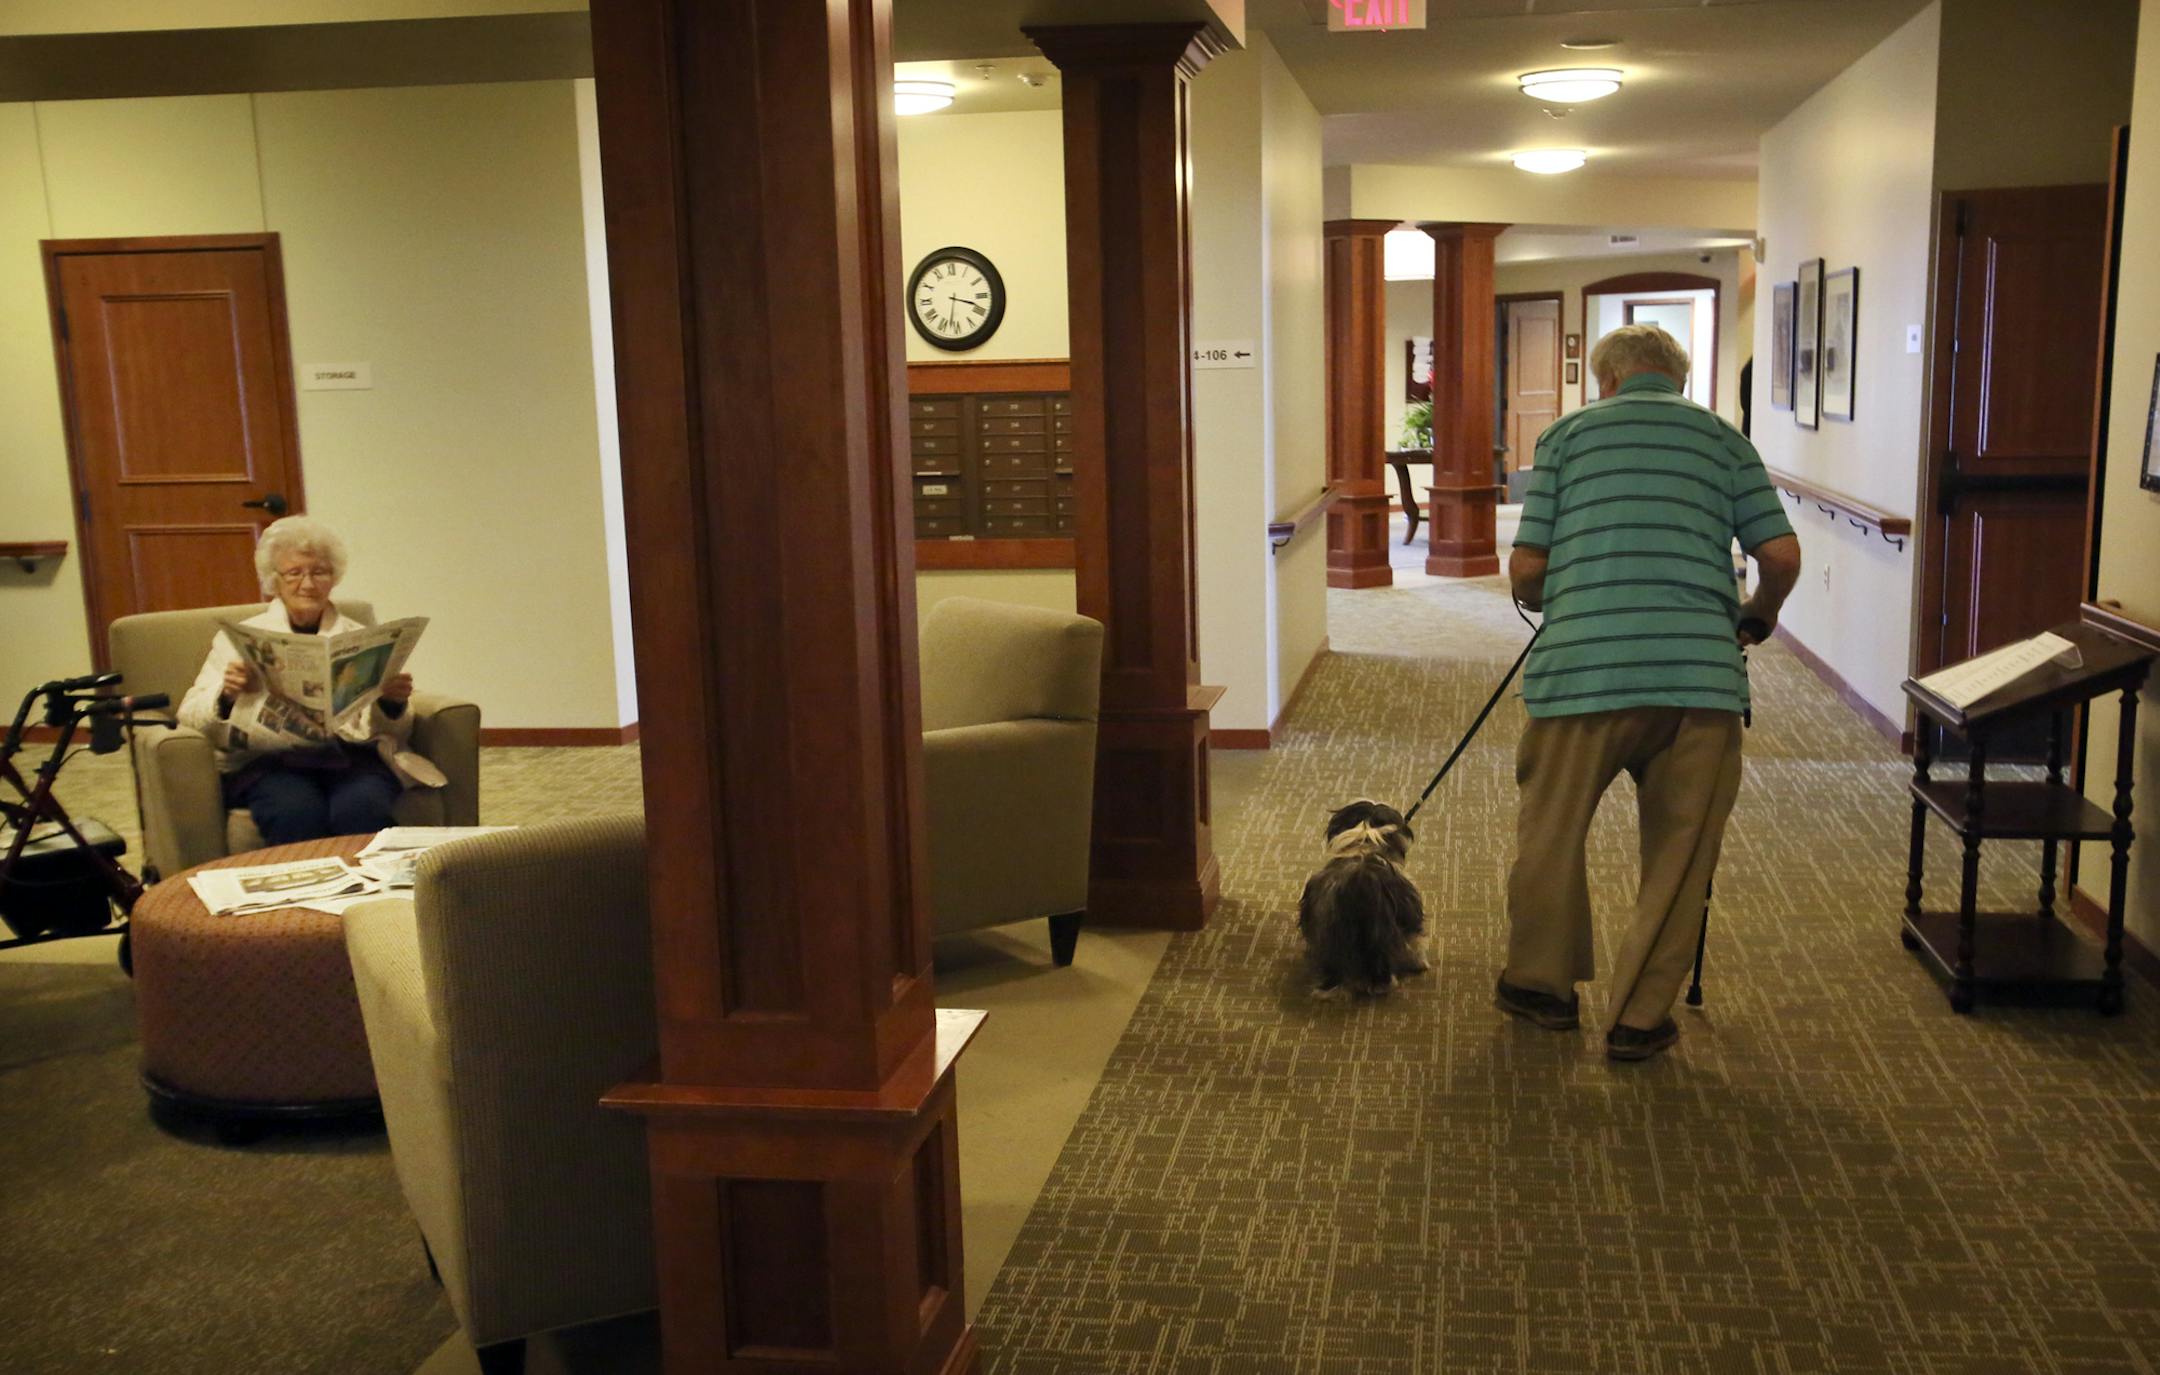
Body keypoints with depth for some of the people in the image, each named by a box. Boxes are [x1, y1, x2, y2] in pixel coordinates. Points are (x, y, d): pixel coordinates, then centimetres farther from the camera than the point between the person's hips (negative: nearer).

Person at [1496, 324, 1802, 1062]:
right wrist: (1758, 616, 26)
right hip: (1701, 675, 1)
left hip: (1582, 669, -1)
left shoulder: (1568, 432, 12)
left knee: (1551, 832, 18)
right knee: (1679, 854, 13)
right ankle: (1641, 1016, 18)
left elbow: (1525, 567, 5)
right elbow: (1781, 555, 6)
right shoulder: (1723, 438, 16)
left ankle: (1542, 984, 32)